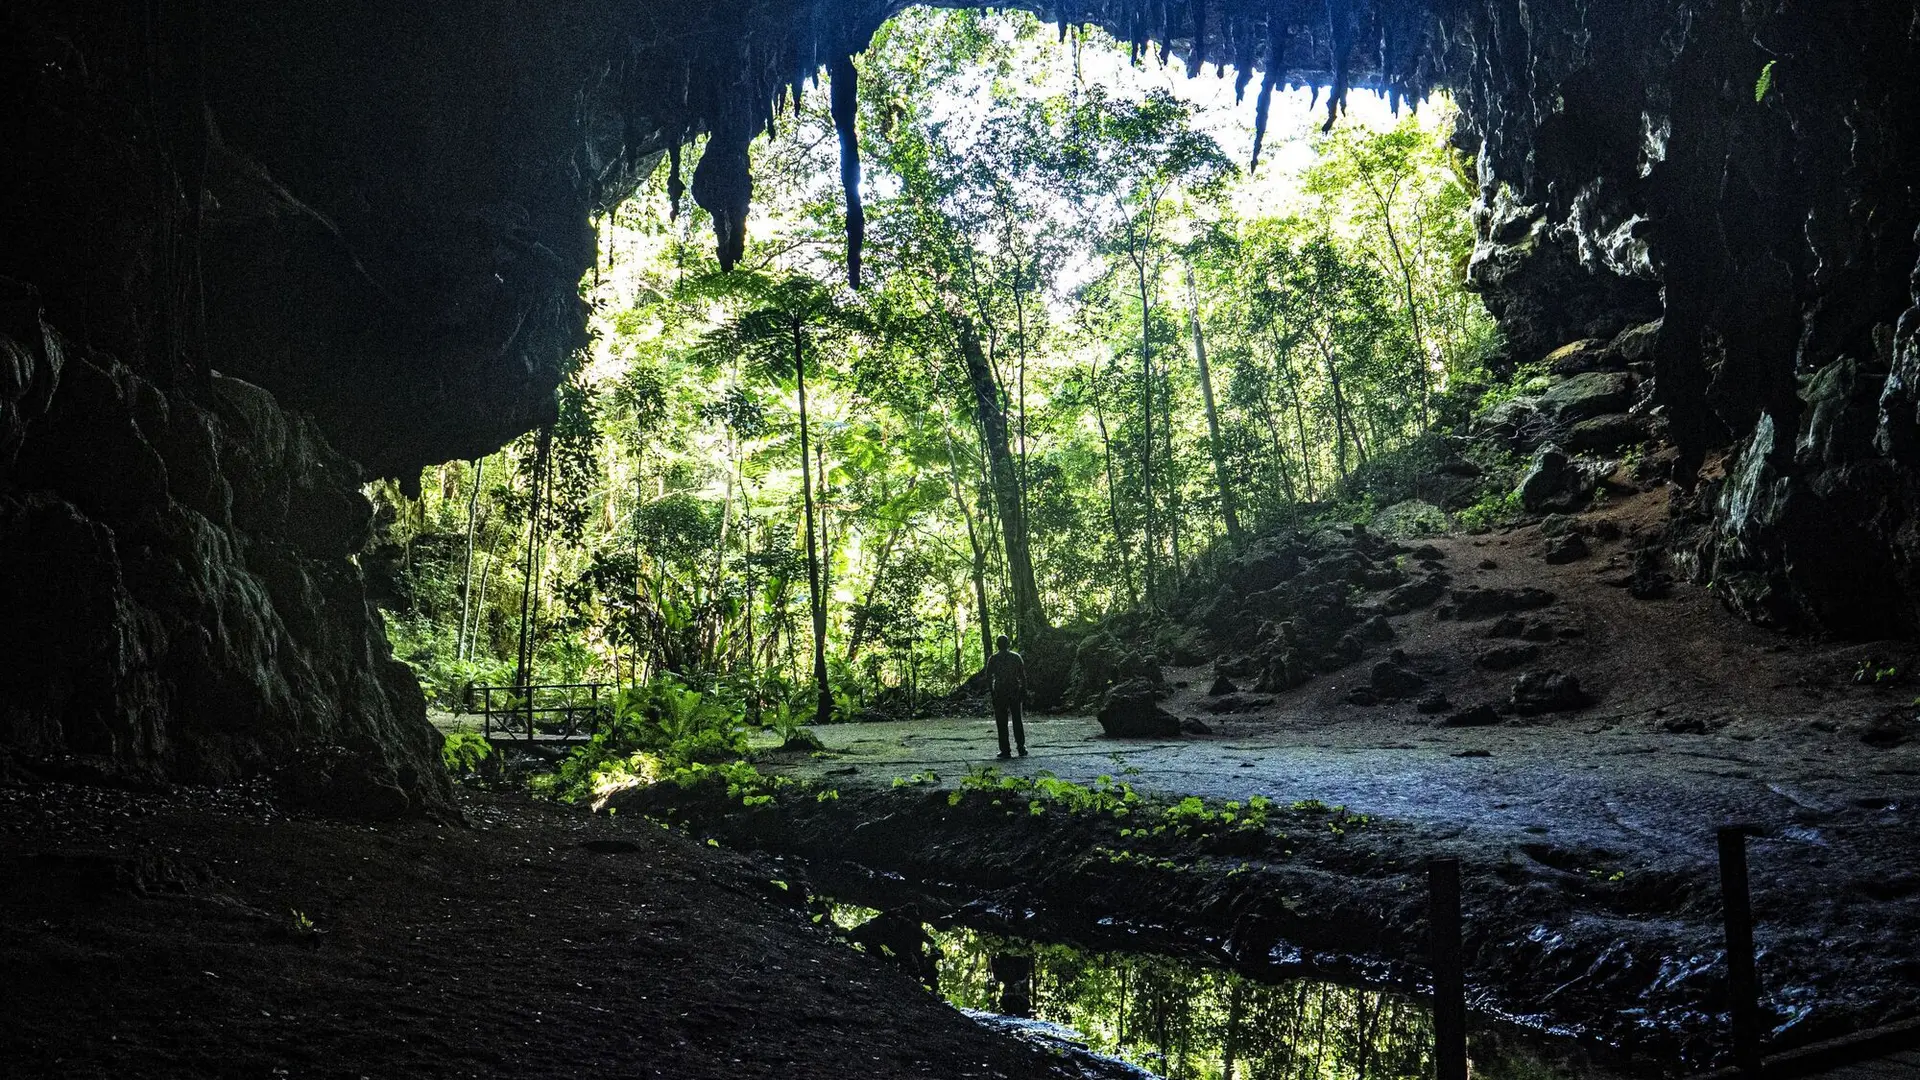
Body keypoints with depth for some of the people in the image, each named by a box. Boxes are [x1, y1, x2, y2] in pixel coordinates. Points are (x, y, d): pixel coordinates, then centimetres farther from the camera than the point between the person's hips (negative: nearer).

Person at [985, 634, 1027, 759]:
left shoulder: (993, 659, -3)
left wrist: (991, 691, 9)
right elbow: (1023, 677, 2)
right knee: (1017, 720, 11)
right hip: (1015, 692, 2)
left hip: (999, 693, -2)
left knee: (1002, 722, 3)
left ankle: (1005, 750, 0)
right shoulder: (1016, 657, 2)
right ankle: (1021, 748, 6)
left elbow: (988, 678, -4)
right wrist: (1024, 693, 7)